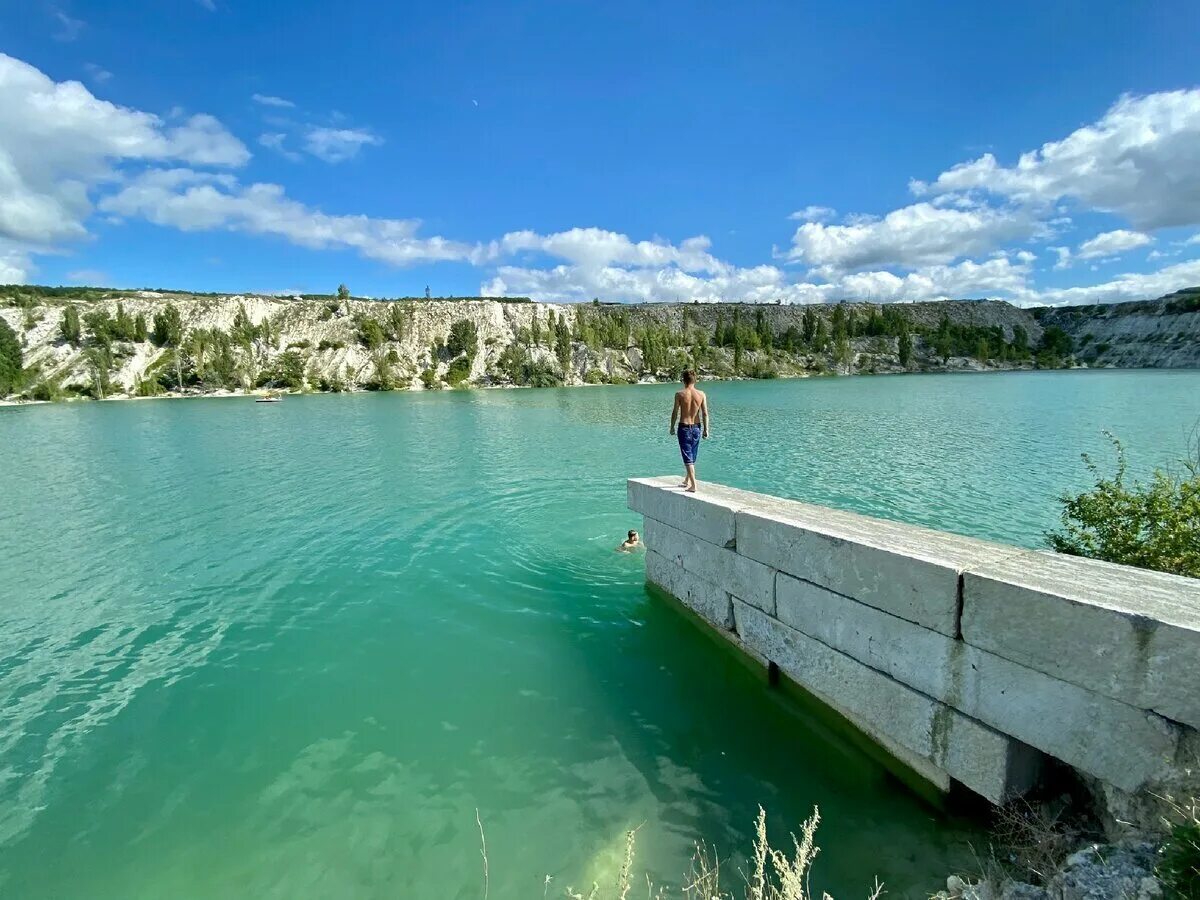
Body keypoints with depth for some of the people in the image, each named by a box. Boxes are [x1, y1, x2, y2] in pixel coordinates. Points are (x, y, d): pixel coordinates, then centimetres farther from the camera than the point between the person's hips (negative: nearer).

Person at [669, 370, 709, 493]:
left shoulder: (680, 394, -10)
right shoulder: (701, 394, -3)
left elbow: (675, 413, -4)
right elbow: (705, 413, -3)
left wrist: (672, 427, 8)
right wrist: (706, 429, 5)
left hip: (684, 427, -4)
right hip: (696, 427, 4)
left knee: (687, 457, -1)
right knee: (692, 456, 18)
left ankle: (693, 485, -8)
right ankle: (686, 481, 34)